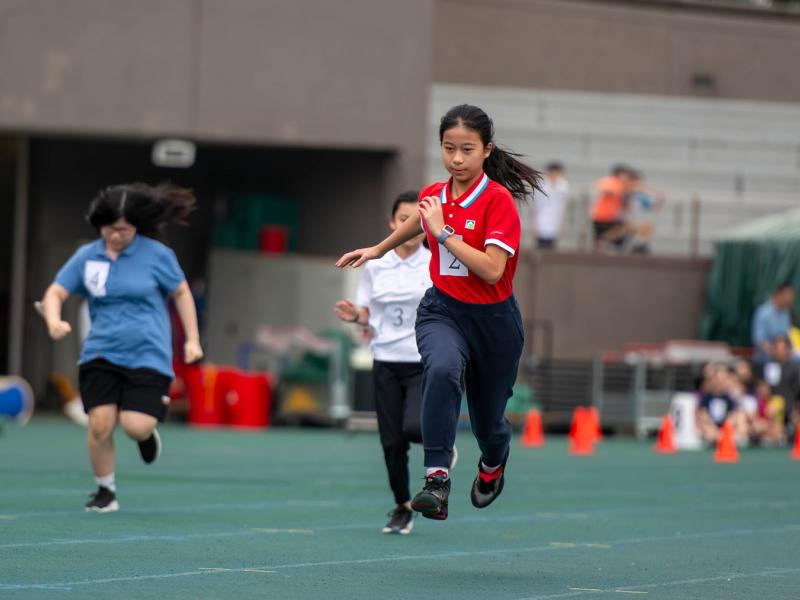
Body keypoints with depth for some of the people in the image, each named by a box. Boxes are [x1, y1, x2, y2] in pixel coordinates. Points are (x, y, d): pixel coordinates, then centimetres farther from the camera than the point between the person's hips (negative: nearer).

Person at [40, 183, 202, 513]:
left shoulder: (157, 254, -3)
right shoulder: (86, 256, 2)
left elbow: (181, 293, 9)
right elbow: (54, 293, 2)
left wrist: (192, 340, 5)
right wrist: (54, 321, -20)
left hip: (148, 354, -2)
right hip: (101, 354, 2)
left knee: (135, 426, -16)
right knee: (100, 424, -11)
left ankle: (147, 434, 23)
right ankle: (105, 491, 11)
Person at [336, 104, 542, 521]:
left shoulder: (499, 200, -15)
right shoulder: (433, 196, 1)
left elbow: (491, 270, -26)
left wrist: (443, 233, -25)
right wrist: (377, 250, 40)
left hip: (492, 318, -2)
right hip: (442, 310, 2)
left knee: (488, 421, 14)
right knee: (442, 369, -34)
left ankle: (493, 465, 53)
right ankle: (436, 481, -40)